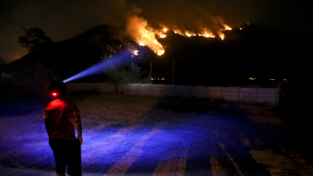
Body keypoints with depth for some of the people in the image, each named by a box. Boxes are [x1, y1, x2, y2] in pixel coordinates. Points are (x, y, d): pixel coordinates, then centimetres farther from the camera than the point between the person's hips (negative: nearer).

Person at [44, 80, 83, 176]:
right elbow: (78, 121, -10)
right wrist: (79, 136, 1)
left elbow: (47, 124, 3)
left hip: (54, 140, 5)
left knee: (59, 166, 19)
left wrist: (52, 137, 15)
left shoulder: (49, 106, 0)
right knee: (74, 164, 9)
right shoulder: (70, 104, -12)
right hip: (69, 140, -4)